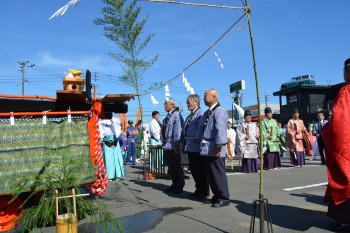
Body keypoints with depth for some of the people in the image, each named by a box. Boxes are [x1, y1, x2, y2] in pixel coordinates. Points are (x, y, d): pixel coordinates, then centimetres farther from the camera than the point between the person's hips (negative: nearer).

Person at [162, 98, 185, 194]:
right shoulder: (167, 117, 13)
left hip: (174, 146, -8)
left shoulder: (176, 115, -12)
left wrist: (176, 145, -20)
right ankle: (174, 185, 28)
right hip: (167, 146, 8)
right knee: (170, 167, 15)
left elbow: (178, 131, -18)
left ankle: (179, 186, 15)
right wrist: (164, 143, 16)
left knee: (176, 167, 2)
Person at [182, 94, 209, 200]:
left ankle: (204, 192, 12)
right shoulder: (190, 116, 19)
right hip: (190, 146, 10)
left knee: (201, 170, 0)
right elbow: (185, 130, 22)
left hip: (197, 147, -9)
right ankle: (199, 190, 28)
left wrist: (195, 139, -21)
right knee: (193, 169, 15)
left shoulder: (201, 113, -11)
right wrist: (184, 142, 15)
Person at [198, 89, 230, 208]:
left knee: (218, 174, -2)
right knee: (210, 174, 15)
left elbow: (220, 130, -20)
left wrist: (218, 147, -23)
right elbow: (201, 128, 20)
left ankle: (224, 198, 9)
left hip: (215, 149, -9)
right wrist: (201, 142, 15)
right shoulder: (207, 113, 18)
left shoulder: (220, 111, -12)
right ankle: (216, 195, 27)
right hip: (207, 149, 9)